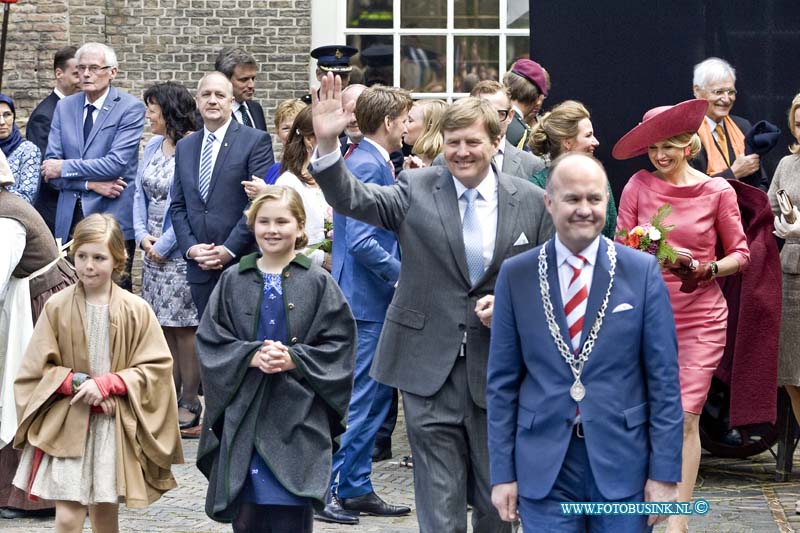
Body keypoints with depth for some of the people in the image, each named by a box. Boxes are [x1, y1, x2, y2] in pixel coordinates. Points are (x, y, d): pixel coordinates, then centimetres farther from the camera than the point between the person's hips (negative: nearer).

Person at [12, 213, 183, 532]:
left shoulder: (136, 310, -4)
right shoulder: (57, 307, -4)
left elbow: (156, 367, -2)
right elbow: (39, 368, 0)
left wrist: (106, 384, -13)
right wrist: (77, 383, -15)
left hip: (115, 427, 1)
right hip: (66, 426, -1)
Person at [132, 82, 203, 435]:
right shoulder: (153, 146, 11)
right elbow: (140, 193, 15)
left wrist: (165, 244, -13)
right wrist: (142, 234, 0)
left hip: (180, 251, -8)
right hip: (153, 249, 8)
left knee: (184, 327, -3)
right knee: (162, 325, 9)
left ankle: (189, 403, 2)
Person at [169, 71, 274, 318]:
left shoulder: (255, 141, -2)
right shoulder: (184, 147, 15)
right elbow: (178, 205, 15)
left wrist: (230, 249, -13)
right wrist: (190, 247, -1)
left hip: (242, 263, -5)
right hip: (200, 268, 5)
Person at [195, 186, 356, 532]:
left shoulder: (318, 284, 1)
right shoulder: (233, 282, 7)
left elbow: (339, 345, -1)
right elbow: (210, 341, 4)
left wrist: (293, 359, -14)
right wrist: (251, 356, -12)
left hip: (297, 417, -2)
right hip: (243, 416, 2)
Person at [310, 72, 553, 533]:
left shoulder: (531, 202, 2)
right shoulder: (417, 189, -1)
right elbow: (352, 199, -14)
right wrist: (327, 144, -30)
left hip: (498, 371, 1)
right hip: (430, 370, -1)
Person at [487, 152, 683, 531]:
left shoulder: (642, 271, 0)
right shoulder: (516, 275, 3)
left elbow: (664, 377, 0)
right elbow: (502, 381, 5)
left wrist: (665, 472, -4)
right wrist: (502, 473, 1)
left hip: (622, 461, 0)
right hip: (544, 468, 0)